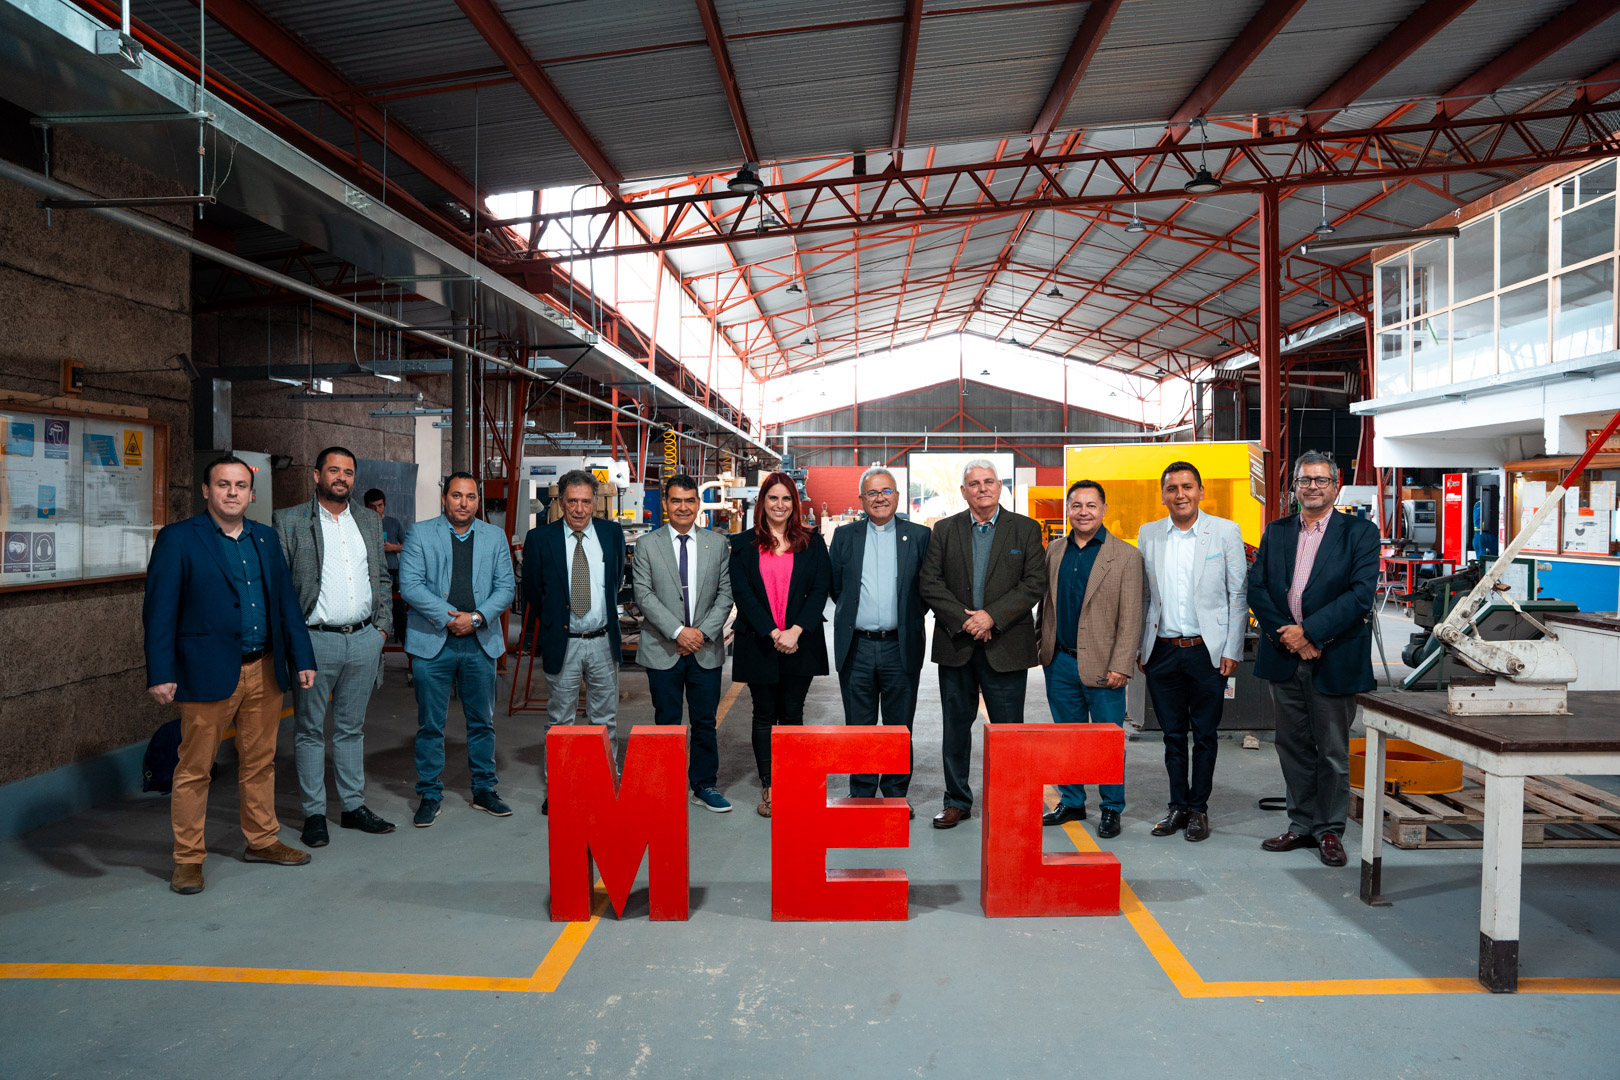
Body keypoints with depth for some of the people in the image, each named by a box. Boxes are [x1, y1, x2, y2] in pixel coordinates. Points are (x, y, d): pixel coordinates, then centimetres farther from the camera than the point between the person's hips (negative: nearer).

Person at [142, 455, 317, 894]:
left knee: (260, 762, 14)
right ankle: (188, 859, 16)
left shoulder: (265, 538, 12)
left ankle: (261, 841, 28)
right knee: (194, 768, 4)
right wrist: (160, 674, -14)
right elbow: (159, 611, -7)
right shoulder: (178, 539, -4)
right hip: (209, 673, -5)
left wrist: (302, 658, 9)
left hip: (265, 672, 5)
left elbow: (286, 601, 13)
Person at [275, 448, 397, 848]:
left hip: (365, 640, 4)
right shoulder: (290, 521, 0)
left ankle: (354, 806, 21)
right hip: (315, 640, -4)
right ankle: (314, 813, 14)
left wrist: (383, 625, 8)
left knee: (352, 727, 13)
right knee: (310, 730, 4)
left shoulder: (370, 521, 13)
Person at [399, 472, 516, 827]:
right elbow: (409, 584, -8)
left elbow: (505, 588, 4)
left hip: (481, 641, 3)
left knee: (482, 721, 10)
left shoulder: (495, 536, 9)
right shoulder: (420, 533, 1)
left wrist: (477, 617, -11)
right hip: (433, 641, -2)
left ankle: (484, 790, 23)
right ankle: (429, 795, 16)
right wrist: (449, 617, -14)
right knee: (430, 724, 3)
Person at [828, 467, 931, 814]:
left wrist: (909, 618, 4)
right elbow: (834, 586, 12)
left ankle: (896, 794, 20)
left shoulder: (919, 536, 4)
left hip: (900, 647, -1)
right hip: (856, 647, 1)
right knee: (859, 727, 8)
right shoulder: (844, 535, 7)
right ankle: (861, 795, 19)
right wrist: (853, 613, 9)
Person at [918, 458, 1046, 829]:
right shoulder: (945, 530, 7)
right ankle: (957, 802, 22)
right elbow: (929, 583, 0)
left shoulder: (1026, 530, 4)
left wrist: (992, 616, -14)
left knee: (1008, 729, 3)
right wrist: (963, 619, -11)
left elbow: (1035, 583, -4)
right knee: (956, 726, 10)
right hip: (956, 644, 2)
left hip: (1006, 645, -2)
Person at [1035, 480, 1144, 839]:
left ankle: (1111, 810, 20)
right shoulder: (1054, 550, 8)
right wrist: (1041, 645, 8)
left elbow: (1131, 618, -7)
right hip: (1060, 662, 4)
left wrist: (1120, 666, -12)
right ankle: (1071, 803, 27)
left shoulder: (1126, 556, -4)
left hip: (1101, 666, -4)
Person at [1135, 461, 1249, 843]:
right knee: (1172, 734, 10)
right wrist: (1139, 648, 6)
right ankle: (1178, 805, 24)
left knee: (1205, 735, 7)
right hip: (1163, 651, 2)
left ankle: (1199, 808, 21)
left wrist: (1232, 651, -5)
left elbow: (1238, 594, 0)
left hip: (1207, 650, -2)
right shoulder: (1148, 534, 6)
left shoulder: (1226, 531, -1)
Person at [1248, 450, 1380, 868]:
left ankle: (1330, 830, 20)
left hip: (1333, 659, -4)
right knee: (1293, 747, 12)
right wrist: (1286, 634, -11)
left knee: (1333, 751, 6)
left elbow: (1361, 594, -12)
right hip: (1284, 658, 4)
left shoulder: (1360, 532, -2)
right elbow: (1256, 588, 3)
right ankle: (1302, 825, 25)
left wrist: (1309, 631, -17)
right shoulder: (1276, 532, 10)